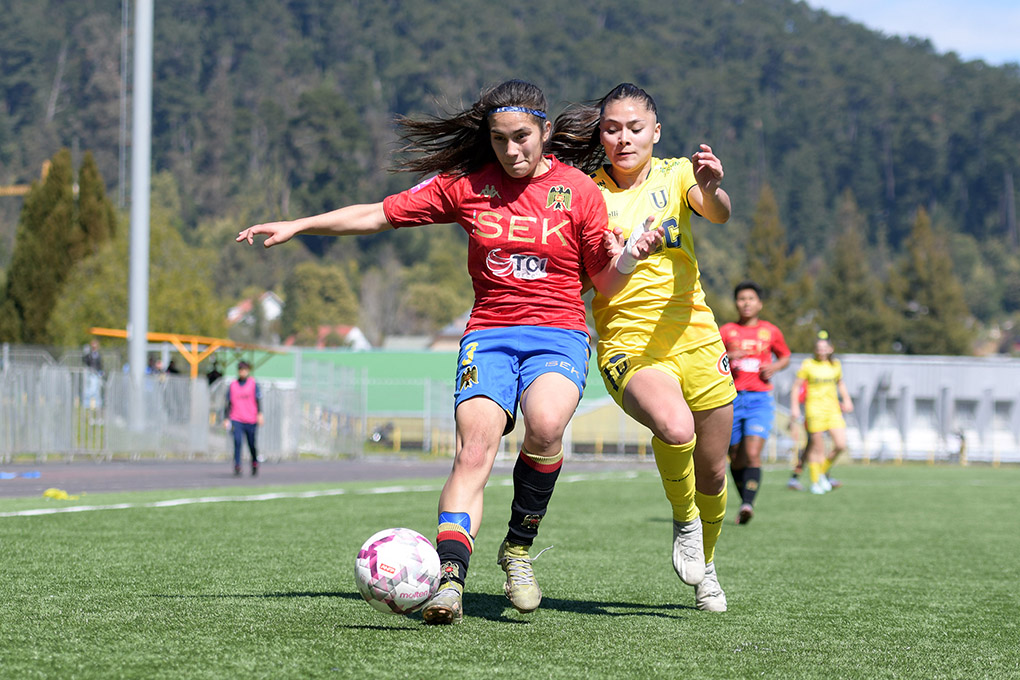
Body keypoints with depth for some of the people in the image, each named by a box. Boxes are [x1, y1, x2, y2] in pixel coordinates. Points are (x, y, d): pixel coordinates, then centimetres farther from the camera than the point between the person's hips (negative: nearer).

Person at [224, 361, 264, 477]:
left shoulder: (253, 384, 5)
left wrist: (260, 414, -13)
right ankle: (237, 467, -18)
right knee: (237, 442, -16)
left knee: (252, 445, 6)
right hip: (236, 420, 1)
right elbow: (228, 403, 14)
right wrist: (226, 418, 9)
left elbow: (258, 400, -1)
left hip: (251, 420, -1)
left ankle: (255, 464, 29)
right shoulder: (232, 385, 11)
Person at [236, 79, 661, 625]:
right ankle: (450, 579, -33)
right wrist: (297, 226, 4)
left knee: (545, 422, -32)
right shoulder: (467, 184, 6)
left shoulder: (578, 190, 3)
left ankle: (518, 547, -10)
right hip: (488, 334, 1)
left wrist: (632, 256, -14)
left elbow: (605, 283, 8)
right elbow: (379, 215, 9)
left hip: (558, 334, -1)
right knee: (474, 449, -23)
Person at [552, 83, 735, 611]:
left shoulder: (676, 175, 2)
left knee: (712, 473, 10)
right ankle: (683, 520, -2)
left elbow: (718, 214, -19)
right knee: (675, 429, -32)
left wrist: (711, 189, -42)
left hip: (694, 338, 2)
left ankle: (704, 566, 39)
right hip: (626, 343, -2)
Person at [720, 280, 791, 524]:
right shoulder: (726, 331, 7)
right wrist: (726, 359, -13)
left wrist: (775, 367, 1)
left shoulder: (770, 332, 9)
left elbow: (785, 356, 22)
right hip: (731, 398, 1)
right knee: (736, 457, 6)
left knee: (752, 454, -18)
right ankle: (744, 500, 24)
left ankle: (748, 504, -26)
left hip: (760, 398, -1)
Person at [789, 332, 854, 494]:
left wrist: (847, 400, 15)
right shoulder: (808, 365, -3)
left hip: (833, 409, 4)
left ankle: (823, 472, 15)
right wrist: (794, 407, -8)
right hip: (814, 409, -4)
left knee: (841, 445, -7)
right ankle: (816, 481, 10)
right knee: (817, 448, -3)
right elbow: (796, 386, 0)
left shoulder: (835, 365, 9)